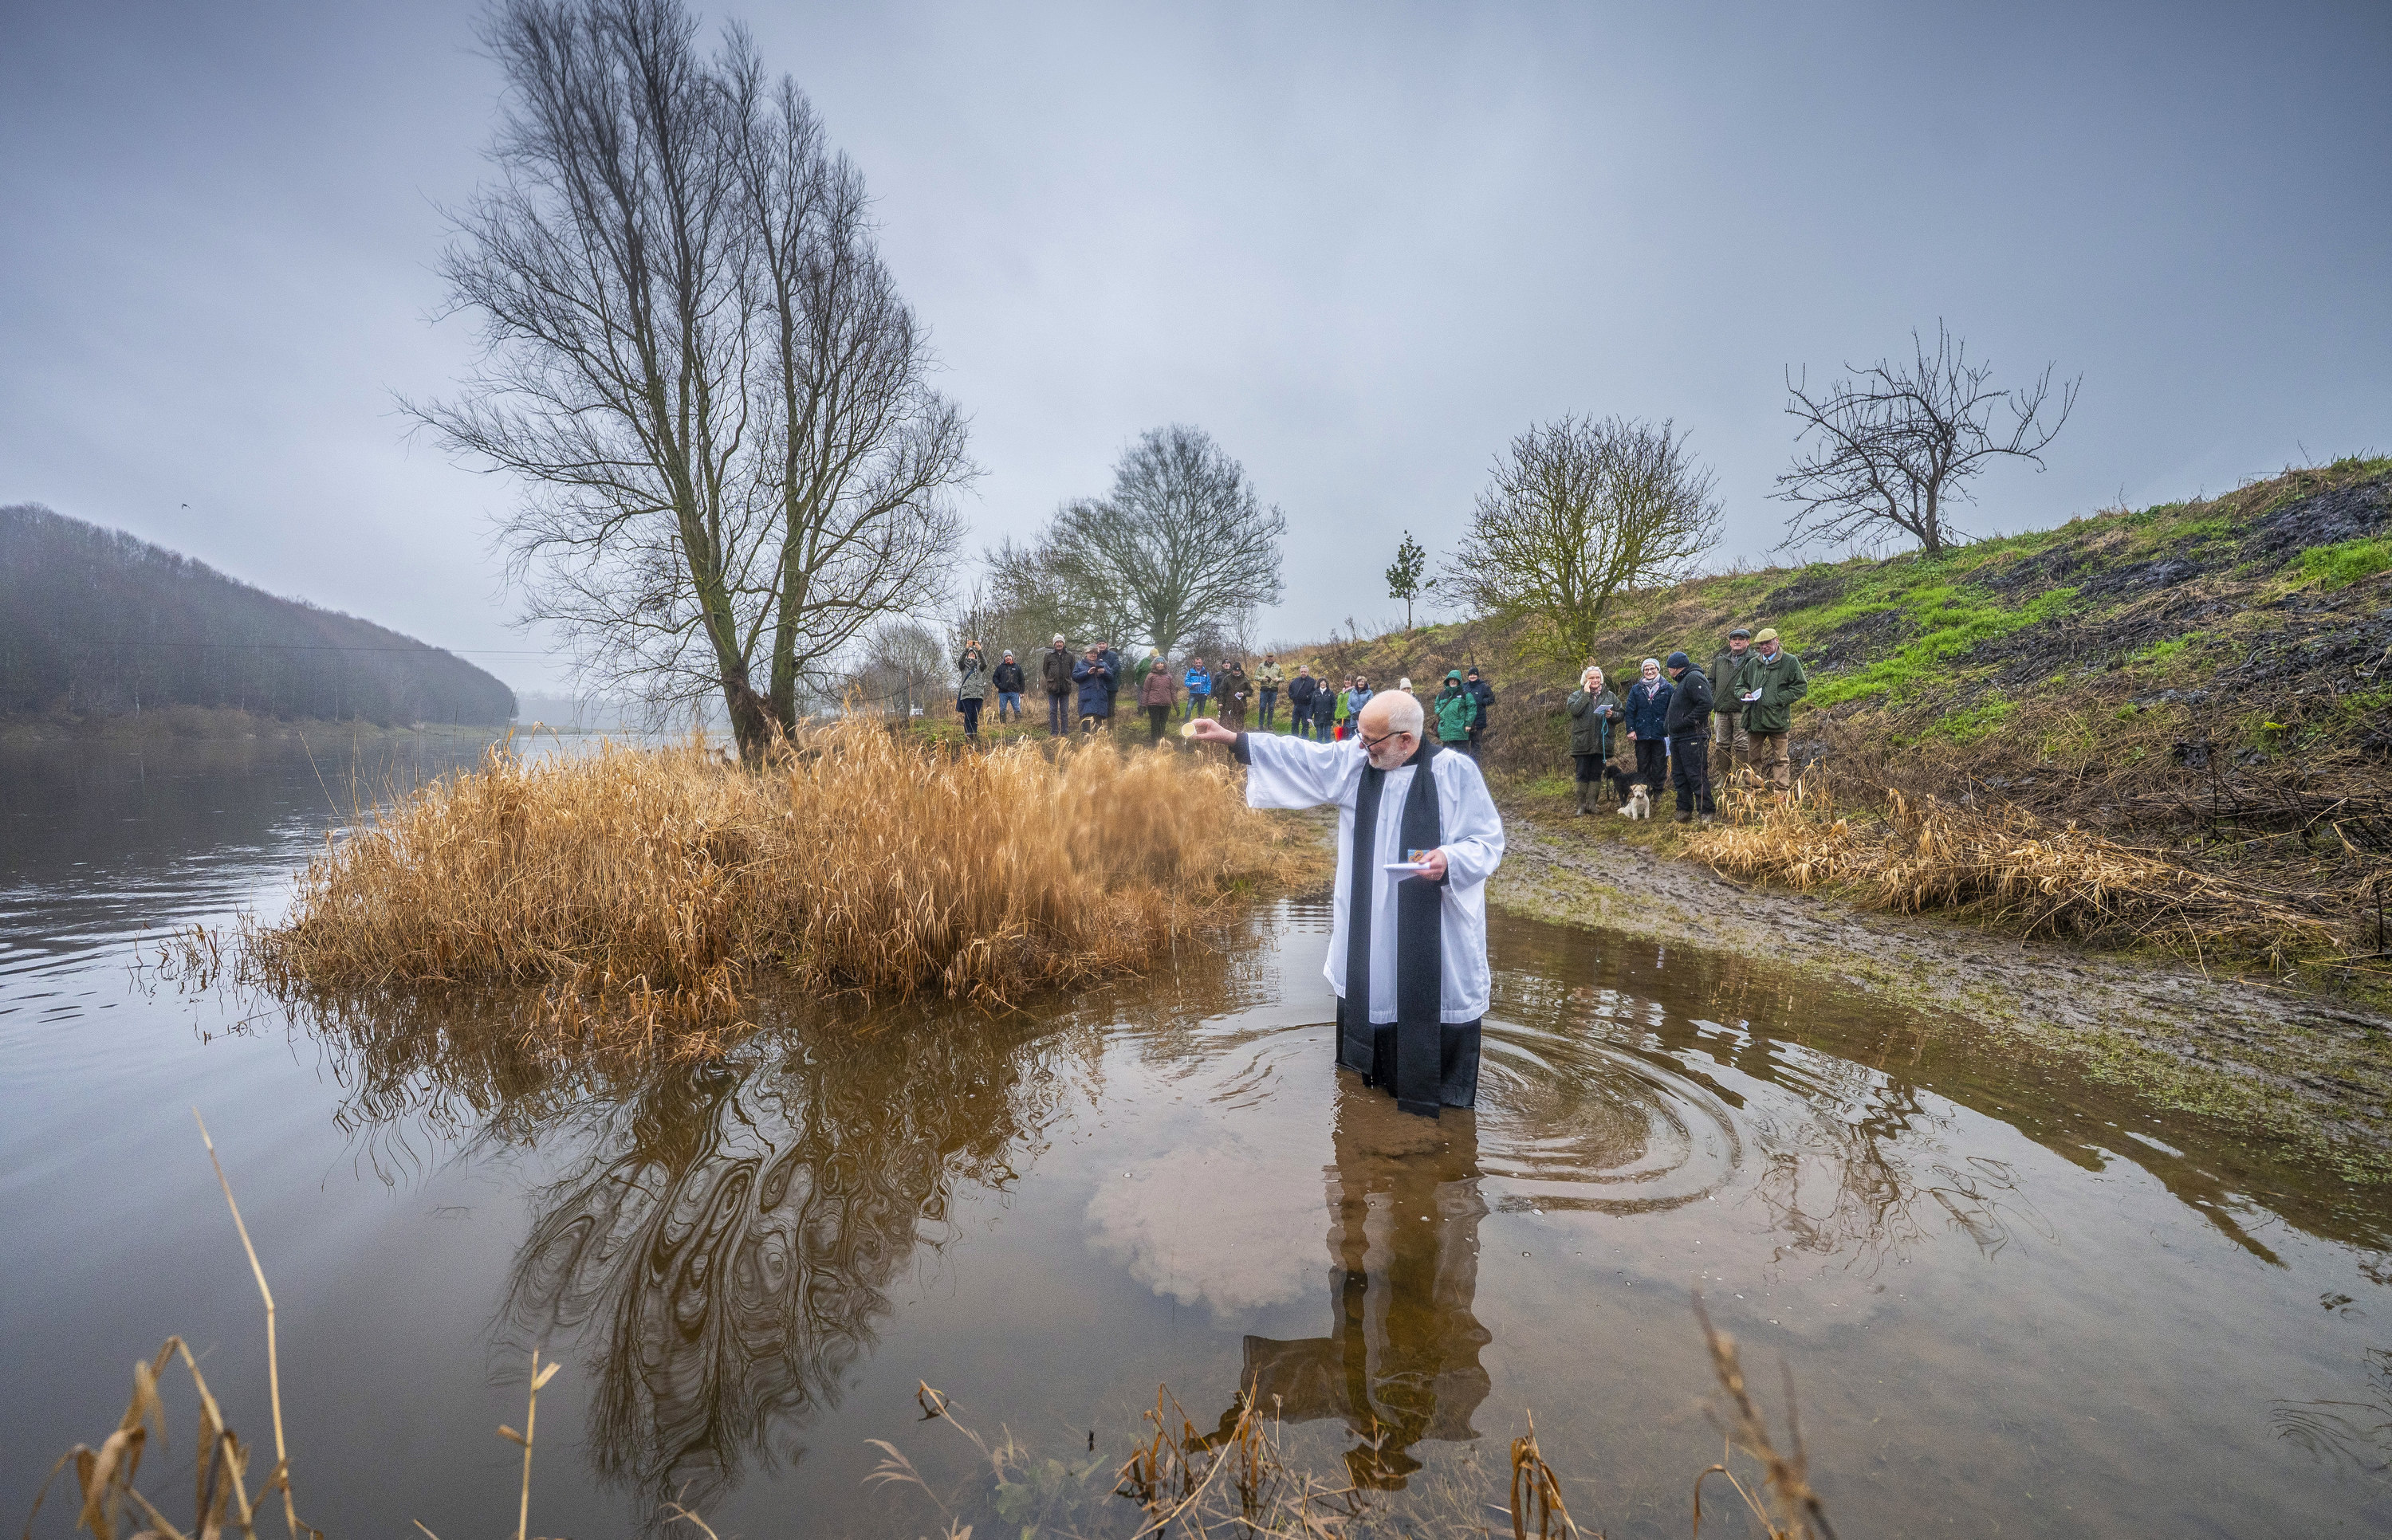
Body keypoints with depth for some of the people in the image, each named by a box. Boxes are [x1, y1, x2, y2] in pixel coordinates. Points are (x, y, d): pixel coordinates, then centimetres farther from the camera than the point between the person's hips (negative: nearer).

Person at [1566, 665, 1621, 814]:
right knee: (1583, 774, 0)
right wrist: (1586, 694, -12)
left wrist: (1612, 715, -9)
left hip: (1602, 742, 2)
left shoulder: (1610, 696, 11)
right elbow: (1574, 710, -15)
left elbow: (1621, 714, 13)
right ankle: (1581, 805, 6)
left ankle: (1592, 803, 11)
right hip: (1583, 742, -2)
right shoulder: (1577, 695, 4)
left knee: (1597, 774, 6)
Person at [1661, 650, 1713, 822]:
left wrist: (1685, 723, -21)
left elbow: (1705, 704, -24)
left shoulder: (1694, 679, -12)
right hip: (1677, 737, 11)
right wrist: (1669, 728, 16)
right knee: (1679, 776, 13)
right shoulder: (1681, 682, 22)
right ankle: (1684, 810, 21)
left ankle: (1705, 812, -4)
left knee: (1697, 775, -9)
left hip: (1692, 737, -11)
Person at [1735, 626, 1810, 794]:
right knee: (1754, 757, 11)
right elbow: (1740, 686, 22)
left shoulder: (1790, 662, 1)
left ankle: (1782, 791, 9)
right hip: (1754, 719, 4)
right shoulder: (1752, 663, 13)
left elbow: (1801, 687, -2)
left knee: (1780, 759, 3)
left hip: (1777, 718, -4)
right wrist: (1745, 694, -1)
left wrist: (1779, 699, -12)